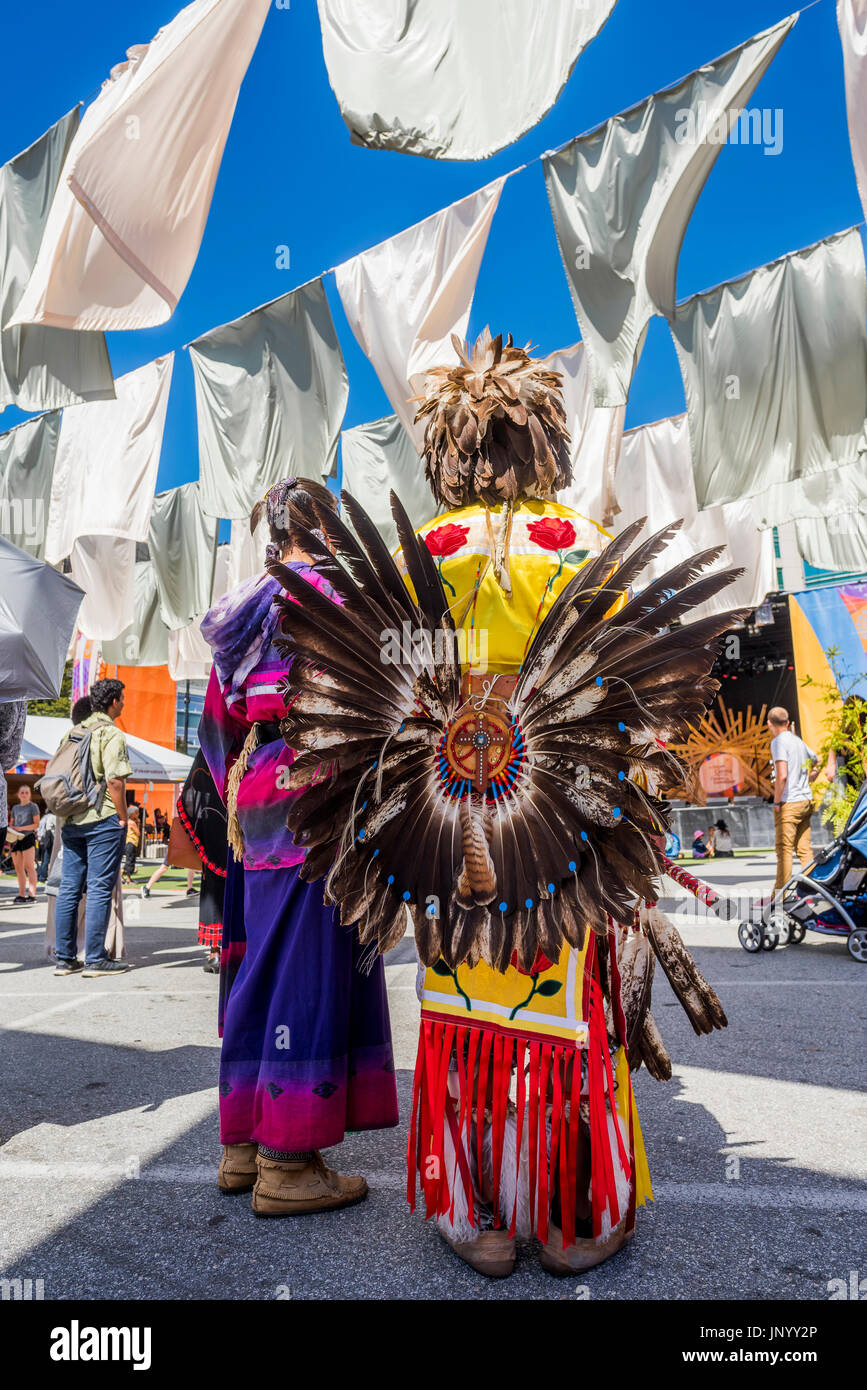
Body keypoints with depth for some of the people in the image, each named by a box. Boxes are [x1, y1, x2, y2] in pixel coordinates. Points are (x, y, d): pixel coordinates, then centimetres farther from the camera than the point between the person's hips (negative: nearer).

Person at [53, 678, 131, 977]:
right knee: (99, 889, -3)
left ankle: (65, 958, 15)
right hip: (102, 819, -7)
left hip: (71, 820, 7)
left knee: (69, 888, 9)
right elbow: (114, 781, -17)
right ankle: (95, 960, 0)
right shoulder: (111, 734, -9)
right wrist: (123, 818, -9)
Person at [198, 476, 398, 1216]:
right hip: (310, 795, -8)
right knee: (307, 966, -2)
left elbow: (221, 718, 18)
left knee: (261, 958, 13)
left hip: (255, 793, 8)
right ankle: (288, 1162, 7)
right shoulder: (323, 593, -7)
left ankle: (244, 1143, 24)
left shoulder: (246, 608, 16)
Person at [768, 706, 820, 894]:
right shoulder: (798, 741, 14)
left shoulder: (779, 741, -12)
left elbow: (782, 775, -21)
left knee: (784, 849, -6)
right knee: (804, 849, 11)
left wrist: (777, 802, -13)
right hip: (806, 801, 8)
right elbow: (818, 762, 29)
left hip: (788, 803, -8)